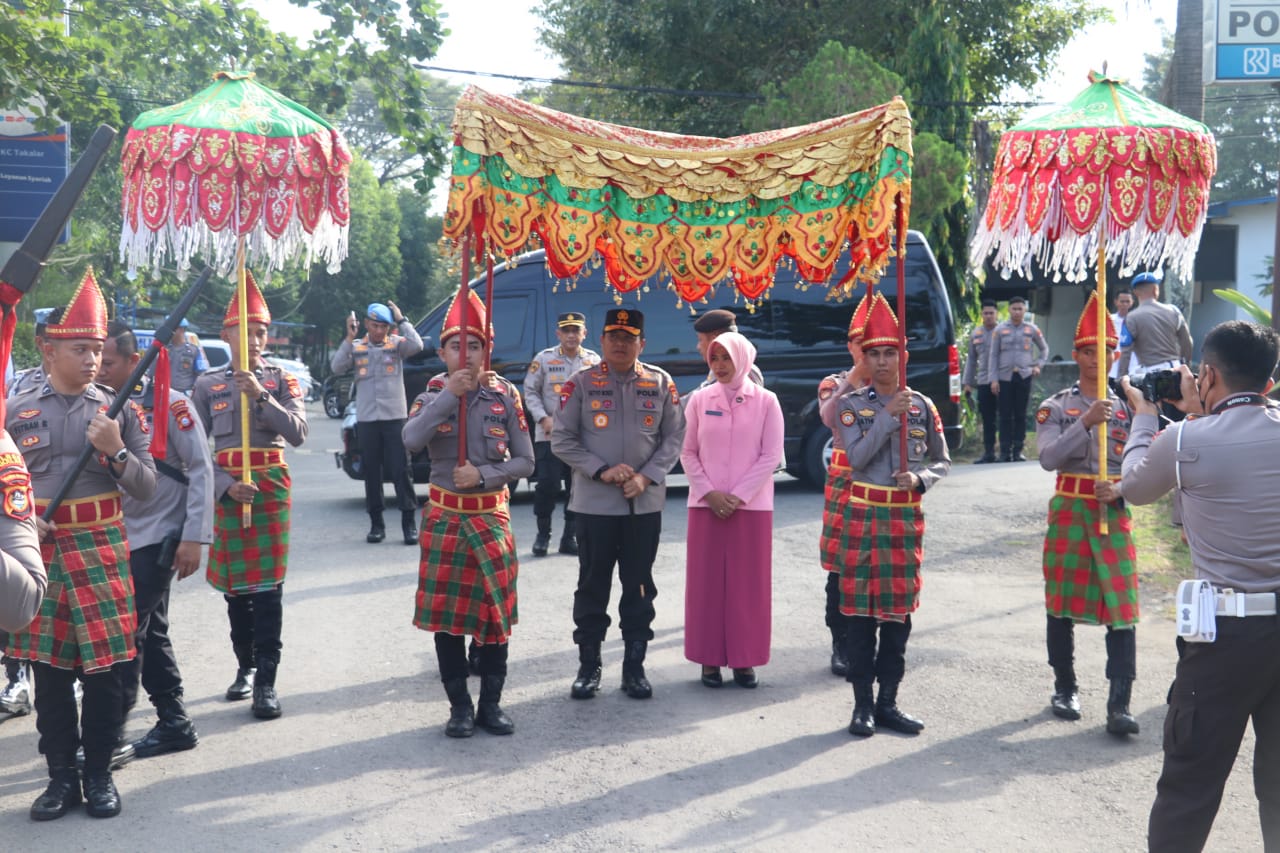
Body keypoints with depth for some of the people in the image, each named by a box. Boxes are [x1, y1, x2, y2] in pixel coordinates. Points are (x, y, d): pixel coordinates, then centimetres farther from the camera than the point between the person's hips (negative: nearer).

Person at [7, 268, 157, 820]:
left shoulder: (120, 410, 2)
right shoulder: (17, 411, 4)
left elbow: (146, 488, 1)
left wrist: (115, 451, -16)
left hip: (101, 550, -1)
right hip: (39, 550, 1)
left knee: (104, 670, 1)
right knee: (48, 670, 7)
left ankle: (99, 774, 16)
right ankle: (61, 777, 20)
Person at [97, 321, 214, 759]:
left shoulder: (169, 405, -11)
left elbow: (201, 470, -10)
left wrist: (194, 538, -14)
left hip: (158, 537, -6)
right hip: (121, 539, 6)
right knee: (149, 632, 12)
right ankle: (174, 723, 22)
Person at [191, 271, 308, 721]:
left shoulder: (281, 380, 2)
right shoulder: (207, 384, 4)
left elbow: (298, 432, -11)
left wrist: (261, 396, -21)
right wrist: (226, 486, -14)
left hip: (271, 485, -2)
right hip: (226, 490, 2)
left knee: (267, 586, -5)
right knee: (234, 585, 10)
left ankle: (266, 682, -3)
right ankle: (246, 667, 26)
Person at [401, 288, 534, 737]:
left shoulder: (505, 395, 0)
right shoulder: (433, 394, -1)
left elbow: (525, 461, -1)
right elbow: (411, 441, -20)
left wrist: (483, 474, -15)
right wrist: (449, 395, -22)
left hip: (492, 516, 0)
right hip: (444, 518, 0)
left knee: (496, 612, 4)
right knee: (445, 615, 3)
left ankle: (491, 704, 17)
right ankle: (460, 706, 15)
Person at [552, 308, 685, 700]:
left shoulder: (661, 383, 2)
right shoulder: (581, 383, -3)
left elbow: (674, 437, 3)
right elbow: (562, 439, -4)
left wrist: (647, 477, -11)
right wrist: (602, 471, -15)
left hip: (646, 504, 2)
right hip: (594, 503, -1)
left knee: (639, 587, 9)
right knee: (592, 586, 7)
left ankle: (634, 666, 20)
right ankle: (588, 665, 19)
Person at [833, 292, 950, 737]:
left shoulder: (923, 406, 5)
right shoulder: (851, 405, 0)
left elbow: (942, 462, 10)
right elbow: (857, 458, -12)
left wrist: (919, 478, -11)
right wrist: (888, 416, -17)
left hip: (906, 516, 2)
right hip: (864, 514, -2)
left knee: (899, 611, 6)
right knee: (861, 610, 0)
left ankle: (888, 701, 17)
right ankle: (863, 704, 10)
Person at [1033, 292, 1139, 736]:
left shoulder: (1127, 408, 7)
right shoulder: (1056, 406, 0)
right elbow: (1048, 458, -14)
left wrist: (1119, 491, -12)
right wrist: (1086, 422, -23)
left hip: (1114, 512, 1)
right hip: (1069, 510, -1)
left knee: (1122, 607, -5)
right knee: (1062, 600, 7)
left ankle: (1119, 704, -5)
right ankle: (1065, 688, 23)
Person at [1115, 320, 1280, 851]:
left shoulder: (1186, 441, -12)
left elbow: (1134, 487, 9)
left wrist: (1143, 415, 22)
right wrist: (1200, 415, 24)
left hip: (1229, 631, -5)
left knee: (1190, 783, 5)